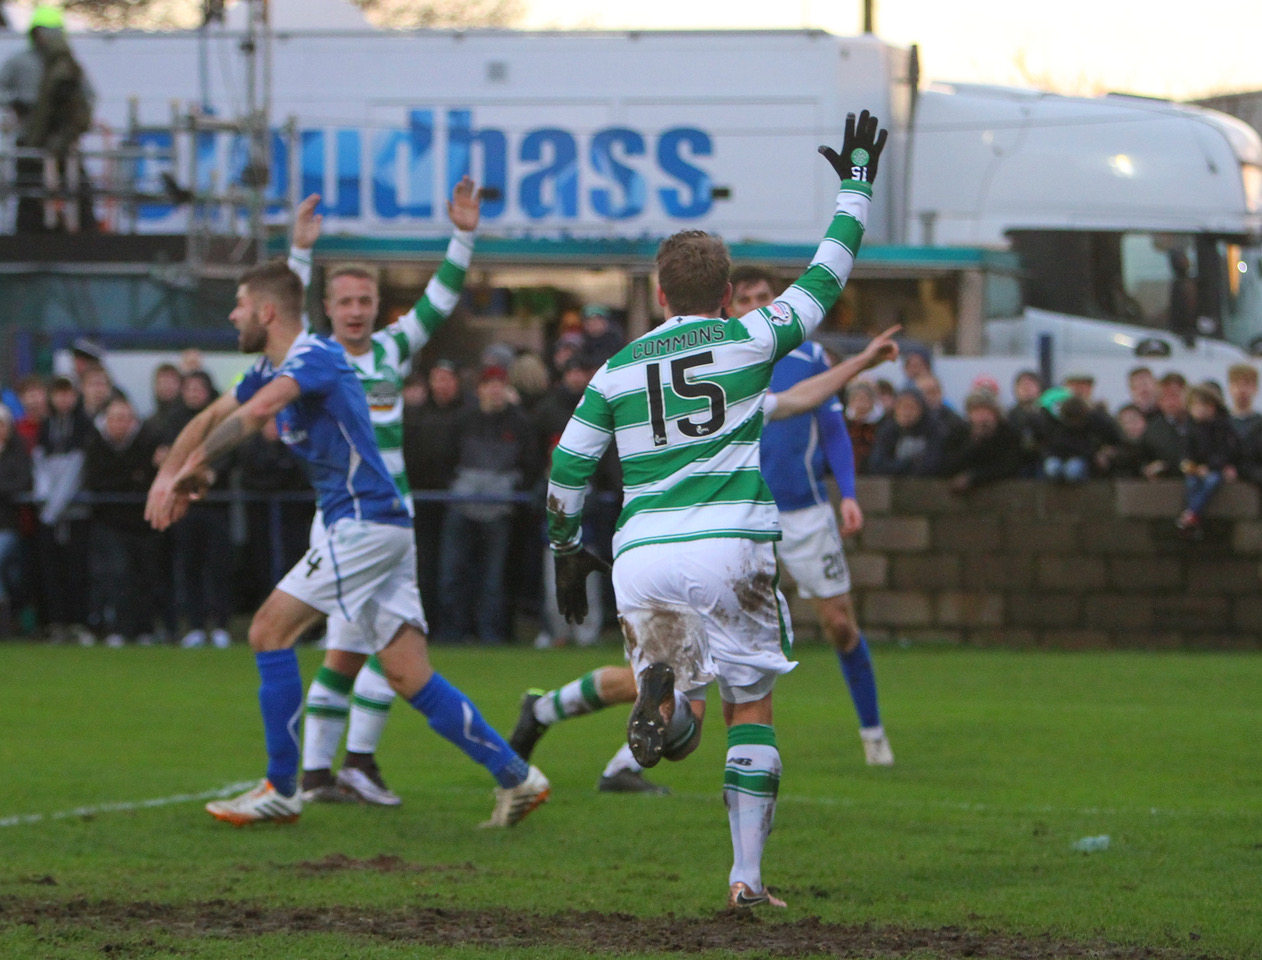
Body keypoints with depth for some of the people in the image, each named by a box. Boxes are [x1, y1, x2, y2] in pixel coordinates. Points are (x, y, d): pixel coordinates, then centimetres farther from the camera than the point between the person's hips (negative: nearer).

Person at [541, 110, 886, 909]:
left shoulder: (618, 370, 12)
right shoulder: (750, 340, 5)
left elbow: (568, 468, 13)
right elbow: (827, 277, 14)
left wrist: (568, 552, 27)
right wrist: (857, 186, 26)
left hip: (642, 558, 2)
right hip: (732, 546, -2)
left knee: (682, 703, 10)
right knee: (751, 709, 9)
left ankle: (667, 692, -30)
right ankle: (747, 875, 2)